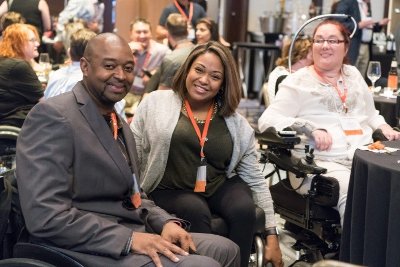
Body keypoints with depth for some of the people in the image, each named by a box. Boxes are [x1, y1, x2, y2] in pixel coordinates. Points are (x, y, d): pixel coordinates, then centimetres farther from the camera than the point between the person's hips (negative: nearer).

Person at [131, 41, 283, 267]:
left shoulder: (237, 124, 7)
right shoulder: (156, 102, 1)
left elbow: (255, 179, 7)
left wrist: (272, 234, 2)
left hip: (221, 187, 2)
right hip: (171, 189, -2)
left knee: (244, 209, -26)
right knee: (197, 212, -31)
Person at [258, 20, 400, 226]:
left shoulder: (354, 75, 22)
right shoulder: (298, 82, 5)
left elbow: (371, 115, 35)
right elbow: (266, 121, -3)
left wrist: (383, 127, 12)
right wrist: (310, 129, -14)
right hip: (318, 162, -5)